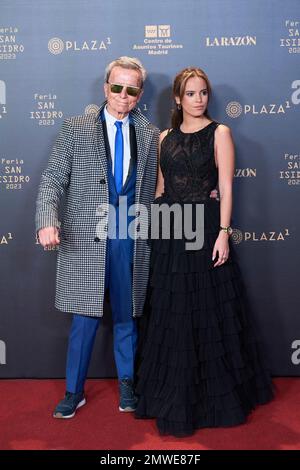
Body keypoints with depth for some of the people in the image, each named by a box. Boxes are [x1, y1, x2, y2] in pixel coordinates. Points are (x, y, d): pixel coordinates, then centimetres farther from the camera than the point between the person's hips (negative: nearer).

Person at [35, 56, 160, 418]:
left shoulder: (150, 135, 8)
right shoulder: (76, 129, 3)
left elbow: (153, 189, 11)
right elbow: (52, 180, -3)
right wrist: (48, 221, -17)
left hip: (131, 240, 2)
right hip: (86, 239, -2)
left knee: (126, 317, 13)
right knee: (85, 320, 5)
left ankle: (127, 385, 31)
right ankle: (74, 392, 23)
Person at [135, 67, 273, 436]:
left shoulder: (219, 133, 0)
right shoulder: (165, 137, 12)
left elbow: (226, 188, -6)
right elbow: (160, 187, 14)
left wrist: (223, 233, -15)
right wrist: (154, 226, 9)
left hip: (205, 226, -4)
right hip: (169, 228, 4)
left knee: (208, 313, 1)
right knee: (170, 315, 9)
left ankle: (215, 396, 19)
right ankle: (173, 395, 26)